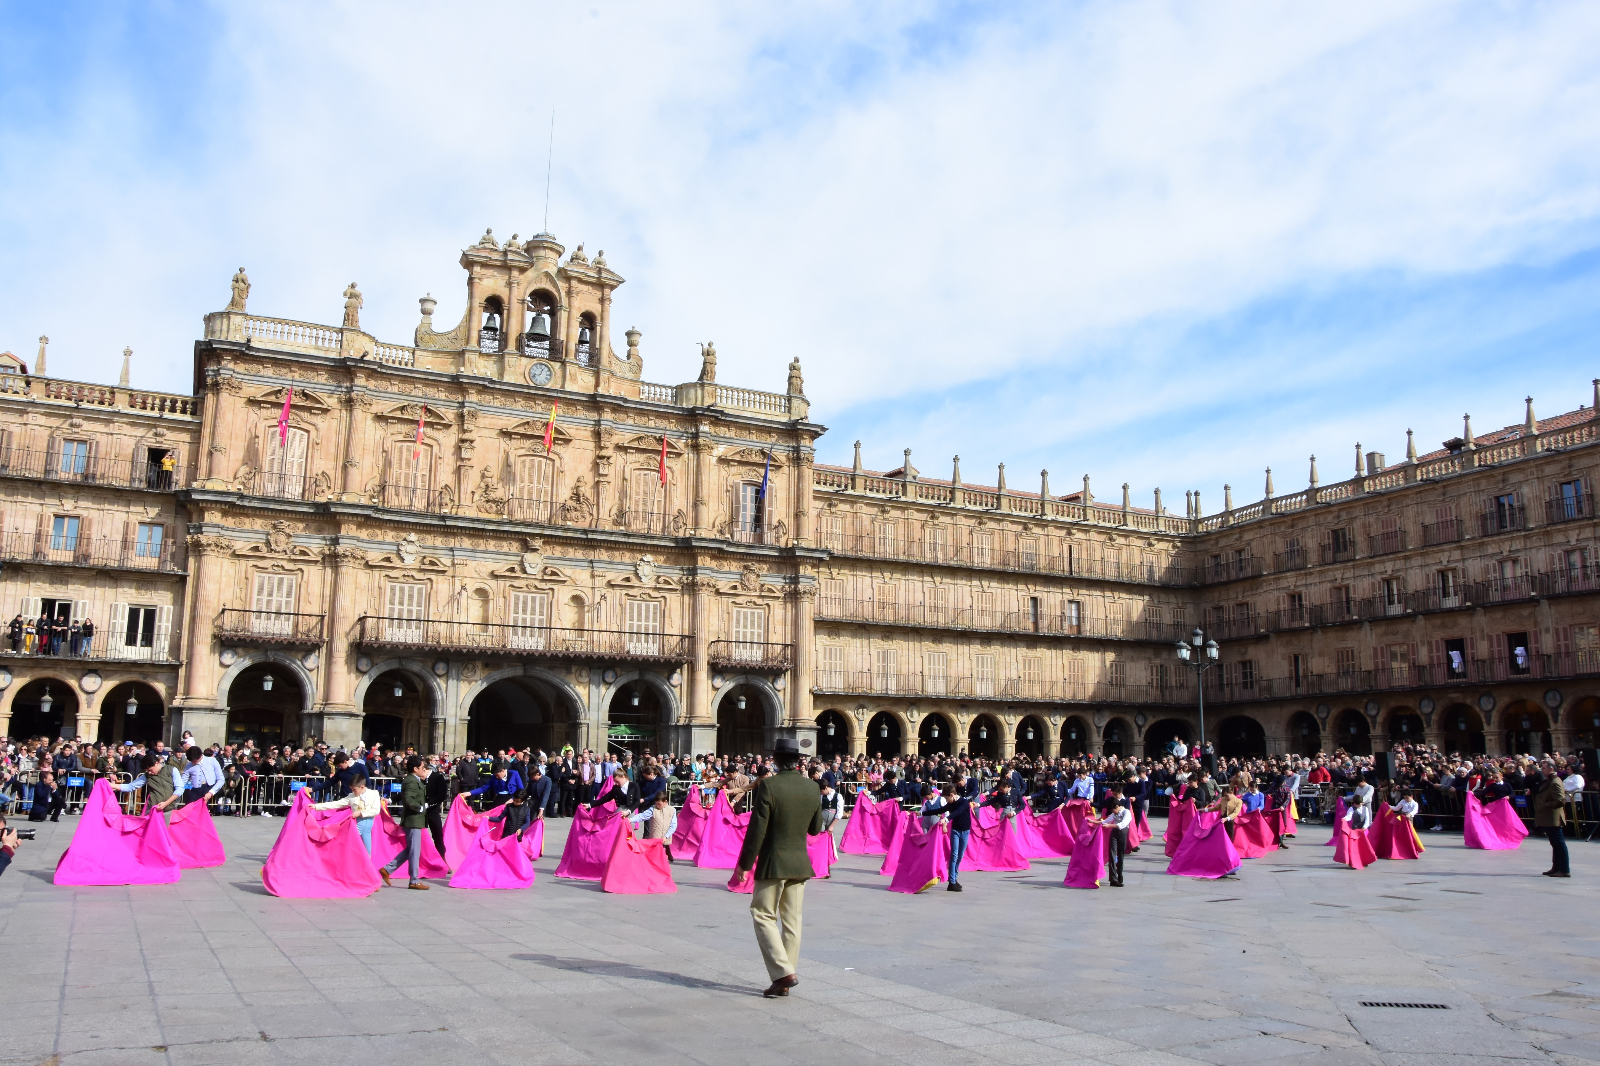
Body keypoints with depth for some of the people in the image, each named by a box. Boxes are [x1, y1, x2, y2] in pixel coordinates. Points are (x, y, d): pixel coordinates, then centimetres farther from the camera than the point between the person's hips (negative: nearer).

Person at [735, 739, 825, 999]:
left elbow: (756, 831, -15)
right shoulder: (812, 788, 1)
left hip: (773, 864, -6)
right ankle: (784, 979, 15)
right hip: (800, 864, 6)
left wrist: (744, 865, -8)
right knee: (791, 920, 11)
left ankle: (783, 972, -8)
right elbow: (815, 828, 11)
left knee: (763, 915, 4)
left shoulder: (768, 786, -16)